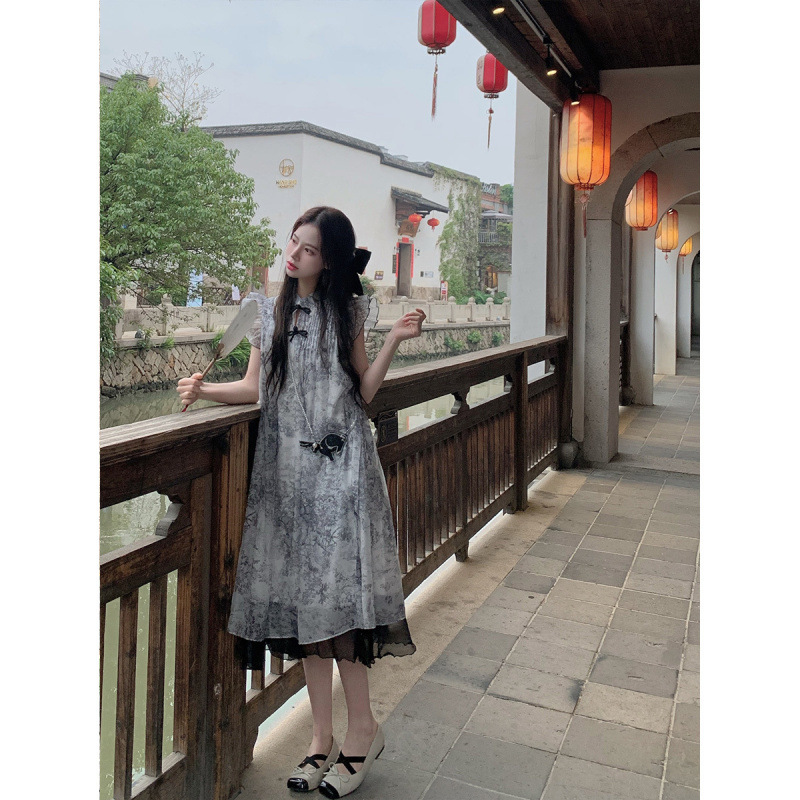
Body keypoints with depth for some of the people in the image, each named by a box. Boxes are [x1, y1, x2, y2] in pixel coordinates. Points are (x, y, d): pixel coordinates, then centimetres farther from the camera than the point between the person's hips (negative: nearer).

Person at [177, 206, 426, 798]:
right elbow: (256, 386, 12)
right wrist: (205, 389, -4)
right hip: (288, 466, 3)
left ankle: (361, 727, 12)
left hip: (340, 465, -3)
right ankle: (324, 738, 17)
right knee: (303, 595, 5)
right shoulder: (269, 311, 11)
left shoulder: (347, 311, 5)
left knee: (336, 589, -7)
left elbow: (364, 392, 3)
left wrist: (394, 343, -8)